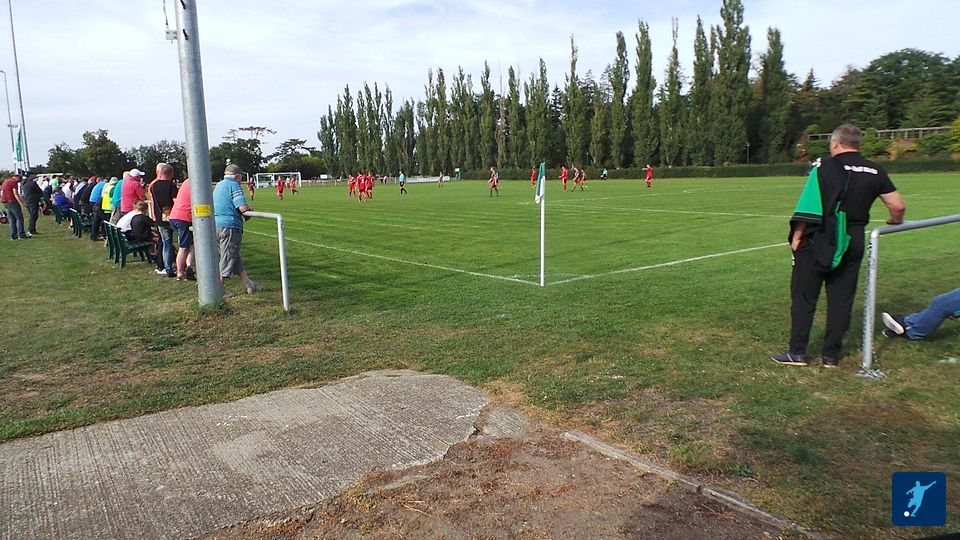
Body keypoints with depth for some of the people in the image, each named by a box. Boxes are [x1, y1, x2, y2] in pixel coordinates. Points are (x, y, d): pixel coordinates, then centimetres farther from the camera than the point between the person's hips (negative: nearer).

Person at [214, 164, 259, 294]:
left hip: (216, 225, 9)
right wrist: (250, 208, 4)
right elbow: (243, 207, -19)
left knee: (235, 257, 14)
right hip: (230, 226, -9)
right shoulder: (234, 185, -9)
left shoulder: (218, 185, 18)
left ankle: (250, 285, 19)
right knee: (227, 258, -1)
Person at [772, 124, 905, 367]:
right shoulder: (875, 171, 5)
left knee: (804, 296, 5)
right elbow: (898, 206, 5)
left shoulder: (825, 166, -7)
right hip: (853, 243, 4)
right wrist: (894, 222, 26)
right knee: (841, 299, 11)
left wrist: (797, 237, -6)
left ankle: (797, 352, 6)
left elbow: (808, 206, -12)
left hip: (818, 241, -4)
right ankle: (831, 355, 16)